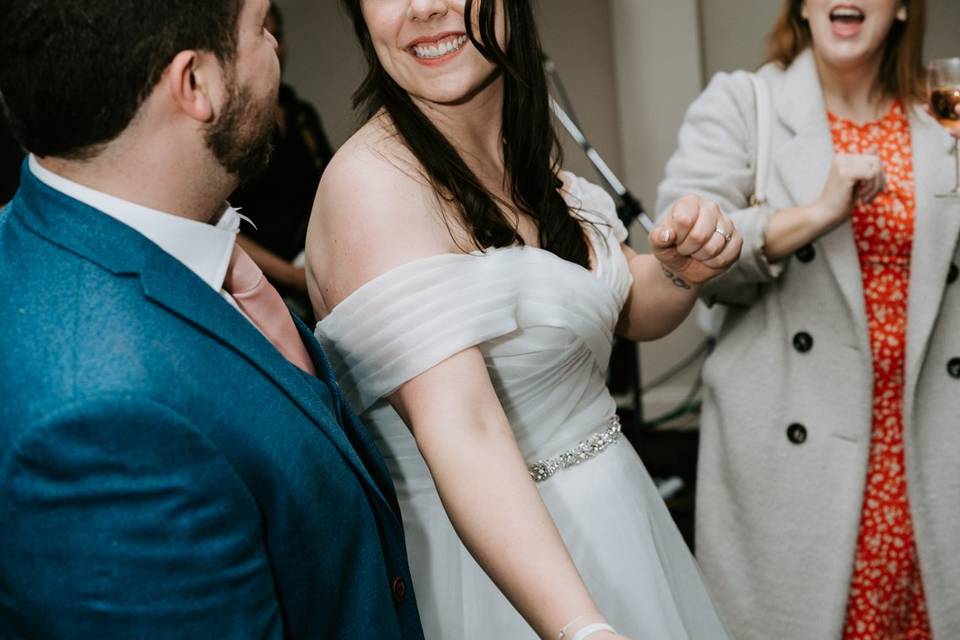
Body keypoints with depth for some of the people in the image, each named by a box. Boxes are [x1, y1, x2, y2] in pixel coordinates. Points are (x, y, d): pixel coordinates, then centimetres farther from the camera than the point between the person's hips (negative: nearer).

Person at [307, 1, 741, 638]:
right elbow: (460, 431, -33)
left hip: (611, 508, 7)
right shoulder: (374, 181, -23)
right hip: (494, 554, -7)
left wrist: (681, 270, -10)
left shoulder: (527, 144, 1)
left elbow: (630, 311, 11)